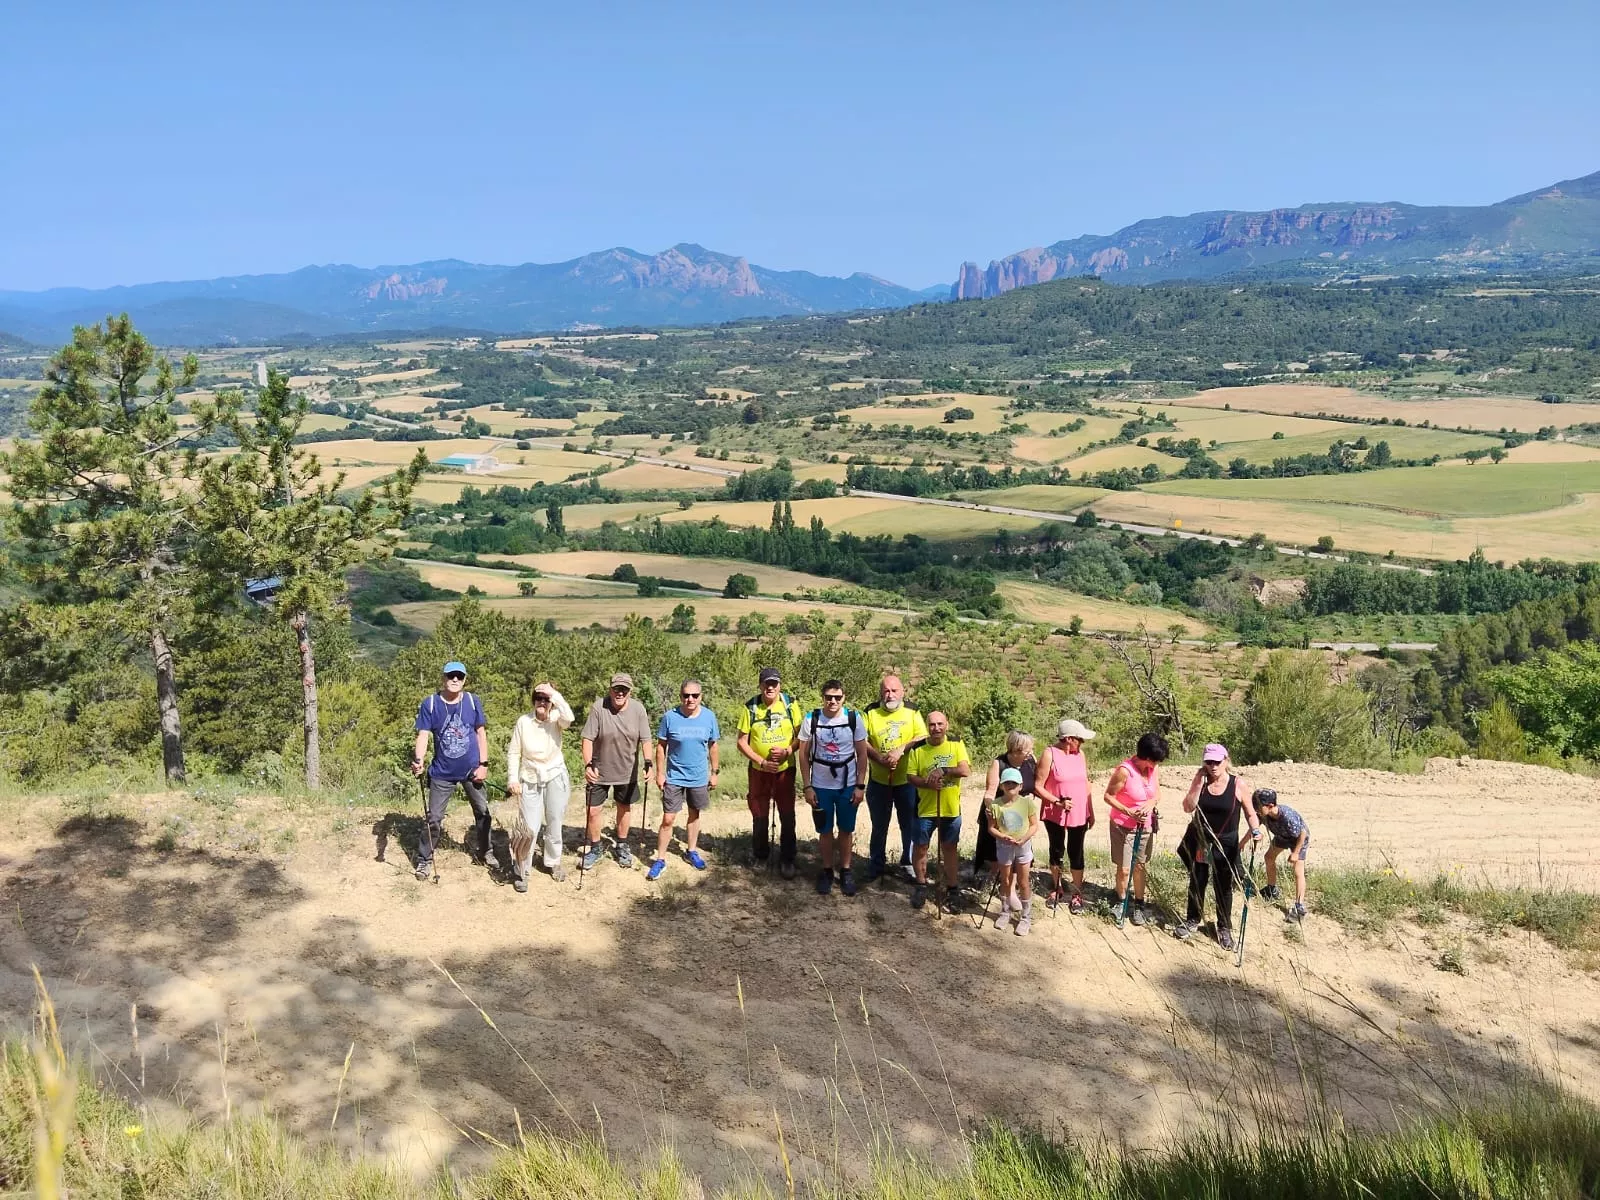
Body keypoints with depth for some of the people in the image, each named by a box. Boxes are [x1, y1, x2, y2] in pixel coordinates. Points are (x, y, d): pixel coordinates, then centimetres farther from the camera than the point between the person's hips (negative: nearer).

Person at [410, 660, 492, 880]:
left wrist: (484, 764, -4)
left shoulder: (472, 701, -6)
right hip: (442, 772, -2)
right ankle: (425, 859, 19)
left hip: (471, 769, 2)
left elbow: (481, 733, 0)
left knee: (483, 811, 14)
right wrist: (418, 760, -33)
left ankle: (484, 851, 34)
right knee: (433, 817, 2)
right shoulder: (430, 704, -12)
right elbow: (423, 735, -15)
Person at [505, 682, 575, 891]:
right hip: (530, 780, -1)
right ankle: (521, 871, 11)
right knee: (529, 827, -4)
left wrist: (555, 694, -33)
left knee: (554, 824, 13)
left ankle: (553, 862, 33)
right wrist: (513, 779, -8)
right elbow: (513, 752, -2)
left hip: (555, 777, 1)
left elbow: (568, 718, -35)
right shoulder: (523, 721, -8)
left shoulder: (556, 718, -9)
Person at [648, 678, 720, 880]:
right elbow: (661, 746, -5)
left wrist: (715, 772, 5)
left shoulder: (709, 717, -7)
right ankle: (660, 860, 9)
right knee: (668, 819, -2)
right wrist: (660, 772, -6)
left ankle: (692, 851, 36)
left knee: (694, 815, 18)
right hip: (674, 778, -2)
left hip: (699, 778, 2)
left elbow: (713, 746, 3)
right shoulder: (670, 717, -13)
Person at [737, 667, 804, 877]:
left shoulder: (790, 704, -6)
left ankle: (787, 859, 20)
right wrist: (761, 761, -14)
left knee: (788, 817, 5)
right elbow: (742, 742, -4)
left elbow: (800, 734, 1)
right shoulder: (750, 708, -8)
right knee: (759, 816, 12)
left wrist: (787, 751, -17)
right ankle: (760, 856, 30)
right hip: (759, 771, 0)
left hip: (785, 769, 0)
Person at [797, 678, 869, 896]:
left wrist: (860, 786, -5)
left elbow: (862, 754, -1)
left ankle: (845, 871, 23)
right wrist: (807, 787, -5)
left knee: (846, 830, 9)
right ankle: (826, 870, 25)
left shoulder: (854, 718, -8)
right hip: (820, 786, 0)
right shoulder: (811, 720, -8)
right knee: (825, 831, 10)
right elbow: (804, 755, -1)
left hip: (848, 786, 0)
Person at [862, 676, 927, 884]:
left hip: (907, 780, 0)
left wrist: (901, 749, -24)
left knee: (909, 824, 9)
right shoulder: (871, 713, 0)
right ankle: (877, 863, 27)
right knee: (879, 825, 13)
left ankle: (908, 862, 25)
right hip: (878, 780, 1)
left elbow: (922, 738, -11)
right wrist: (880, 758, -20)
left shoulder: (912, 713, -1)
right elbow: (862, 741, -7)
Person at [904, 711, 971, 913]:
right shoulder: (918, 749, -3)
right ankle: (921, 886, 27)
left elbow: (966, 771, -13)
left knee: (950, 850, 12)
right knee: (921, 848, 9)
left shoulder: (956, 745, -3)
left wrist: (943, 770, -27)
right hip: (925, 809, 0)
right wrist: (928, 783, -23)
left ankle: (951, 889, 24)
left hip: (951, 810, 0)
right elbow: (911, 776, -5)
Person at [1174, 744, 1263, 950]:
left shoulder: (1237, 784, -12)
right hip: (1199, 841, 2)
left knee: (1223, 886, 9)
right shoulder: (1201, 781, -6)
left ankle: (1225, 928, 26)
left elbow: (1250, 812, -5)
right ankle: (1192, 920, 34)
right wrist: (1198, 784, -21)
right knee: (1196, 882, 15)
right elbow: (1188, 807, -14)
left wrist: (1256, 829, -22)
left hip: (1226, 844, -2)